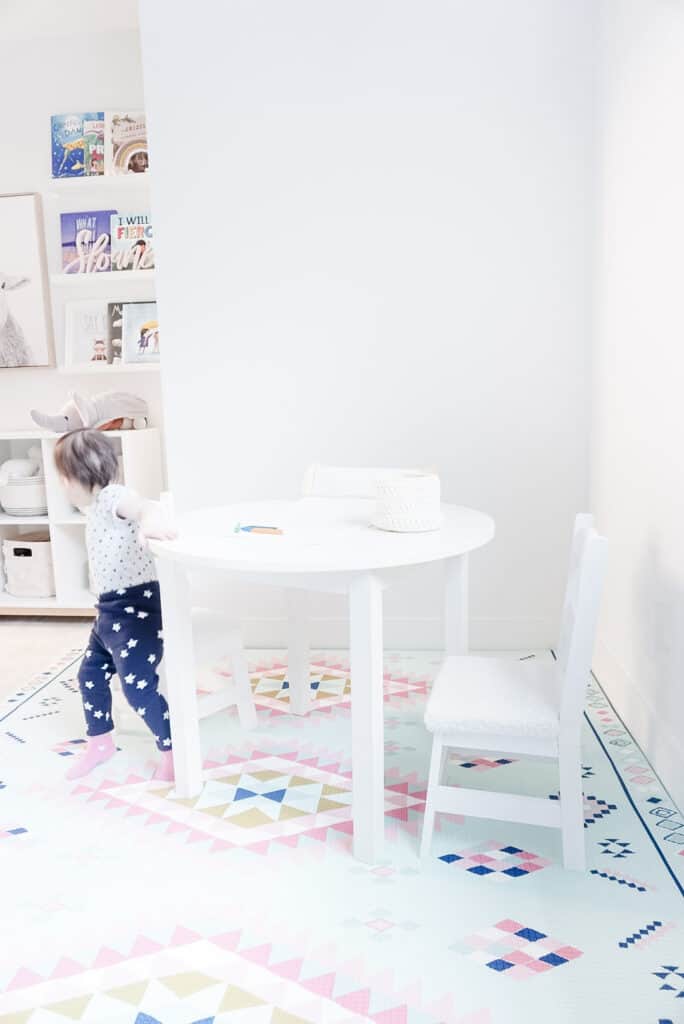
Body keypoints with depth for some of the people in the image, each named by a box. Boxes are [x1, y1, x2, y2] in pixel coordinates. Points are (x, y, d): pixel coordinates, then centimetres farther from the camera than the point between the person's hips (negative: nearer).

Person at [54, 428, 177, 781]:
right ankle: (99, 743, 38)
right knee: (90, 675, 19)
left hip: (136, 606, -11)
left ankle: (174, 750, 8)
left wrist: (150, 519, -64)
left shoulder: (112, 497, -17)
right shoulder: (95, 508, 15)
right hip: (110, 609, 11)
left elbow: (144, 504, -40)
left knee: (138, 685, -9)